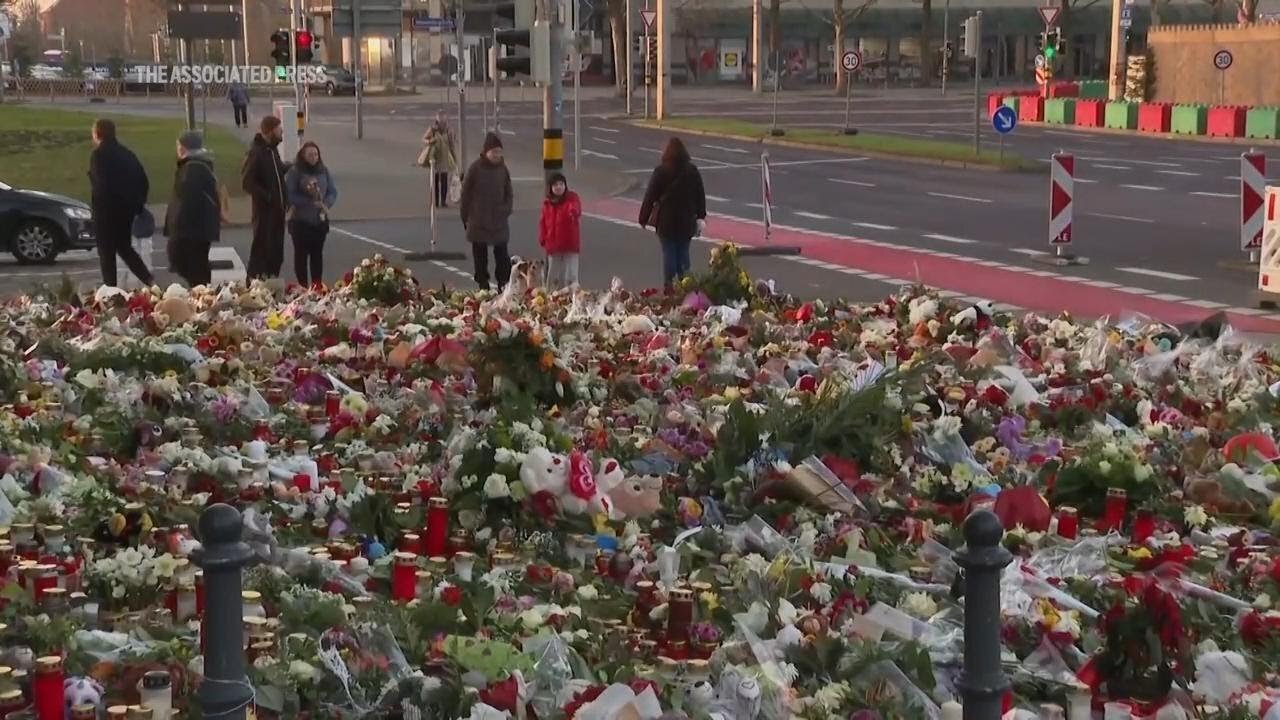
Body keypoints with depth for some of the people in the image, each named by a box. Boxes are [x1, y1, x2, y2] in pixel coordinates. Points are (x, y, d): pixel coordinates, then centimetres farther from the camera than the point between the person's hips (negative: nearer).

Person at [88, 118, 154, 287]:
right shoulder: (127, 153, 10)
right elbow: (143, 182, 9)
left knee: (106, 251, 2)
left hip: (106, 210, -7)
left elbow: (99, 184, -19)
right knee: (124, 247, 18)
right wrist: (138, 204, 15)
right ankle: (149, 279, 5)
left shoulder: (98, 154, -12)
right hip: (127, 208, 7)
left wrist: (94, 206, -9)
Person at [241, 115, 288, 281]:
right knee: (262, 249, -4)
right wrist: (267, 196, -20)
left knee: (276, 251, 13)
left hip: (277, 208, 8)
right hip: (264, 210, -8)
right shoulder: (256, 152, -16)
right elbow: (246, 182, -20)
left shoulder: (272, 149, 11)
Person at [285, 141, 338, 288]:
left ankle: (317, 286, 13)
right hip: (300, 220, -4)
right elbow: (290, 195, -14)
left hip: (320, 220, 4)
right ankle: (302, 286, 6)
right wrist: (309, 202, -20)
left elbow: (333, 192, 7)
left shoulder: (323, 171, 5)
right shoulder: (295, 172, -8)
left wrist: (325, 204, -12)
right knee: (301, 254, 1)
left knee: (317, 254, 8)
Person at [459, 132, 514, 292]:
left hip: (499, 221, 2)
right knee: (480, 255, 5)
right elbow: (465, 194, -2)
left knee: (502, 254, 0)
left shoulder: (502, 168, 3)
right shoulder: (475, 168, -8)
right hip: (479, 222, -2)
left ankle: (504, 285, 6)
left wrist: (506, 210, 2)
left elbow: (509, 193, 13)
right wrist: (466, 217, -1)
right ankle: (483, 286, 12)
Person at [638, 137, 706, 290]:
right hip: (686, 220, 3)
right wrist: (700, 217, 15)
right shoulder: (692, 171, 0)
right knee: (683, 253, 11)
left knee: (669, 253, 4)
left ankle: (669, 286, 3)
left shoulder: (661, 171, -11)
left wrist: (643, 218, 0)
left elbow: (650, 196, -8)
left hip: (666, 220, -3)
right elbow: (700, 196, 6)